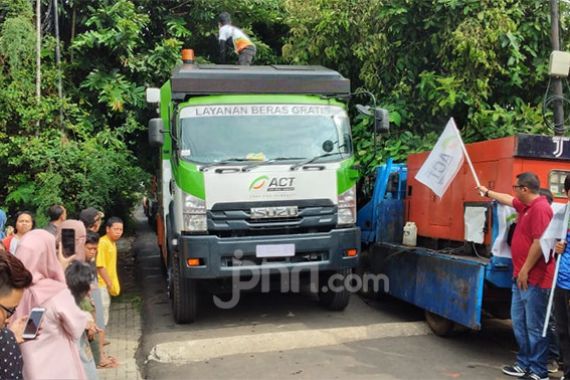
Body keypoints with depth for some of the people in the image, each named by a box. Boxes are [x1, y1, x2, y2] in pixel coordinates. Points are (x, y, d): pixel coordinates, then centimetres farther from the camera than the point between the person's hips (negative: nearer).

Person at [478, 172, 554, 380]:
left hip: (534, 279, -10)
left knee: (534, 326, -3)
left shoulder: (540, 208, -17)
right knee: (519, 322, 15)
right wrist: (487, 192, 47)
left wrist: (525, 270, -19)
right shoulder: (525, 205, 13)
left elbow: (539, 242, -23)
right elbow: (507, 199, 34)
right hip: (521, 277, 10)